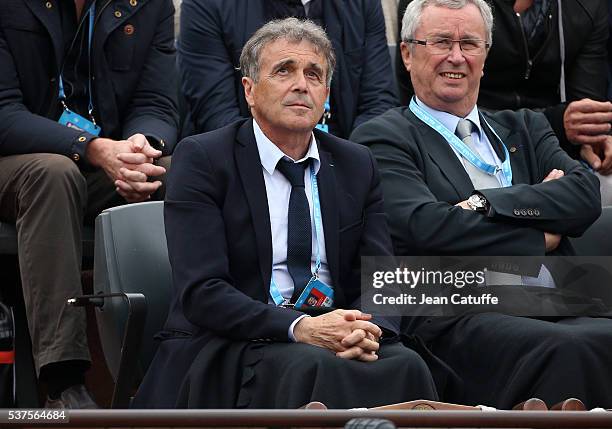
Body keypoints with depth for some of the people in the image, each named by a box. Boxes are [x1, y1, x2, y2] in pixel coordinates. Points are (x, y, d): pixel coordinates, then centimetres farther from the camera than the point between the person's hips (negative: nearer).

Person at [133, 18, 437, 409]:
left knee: (405, 365, -28)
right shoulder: (201, 159, -2)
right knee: (315, 368, -36)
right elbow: (202, 291, -11)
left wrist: (368, 329, -17)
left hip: (332, 337, 4)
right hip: (229, 349, -4)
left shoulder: (357, 165, 14)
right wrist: (300, 328, -25)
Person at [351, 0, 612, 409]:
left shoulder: (523, 129, 27)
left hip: (557, 311, 5)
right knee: (567, 350, -35)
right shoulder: (384, 138, 10)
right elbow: (425, 227, -8)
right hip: (456, 323, -5)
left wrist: (488, 203, -6)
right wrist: (541, 238, 2)